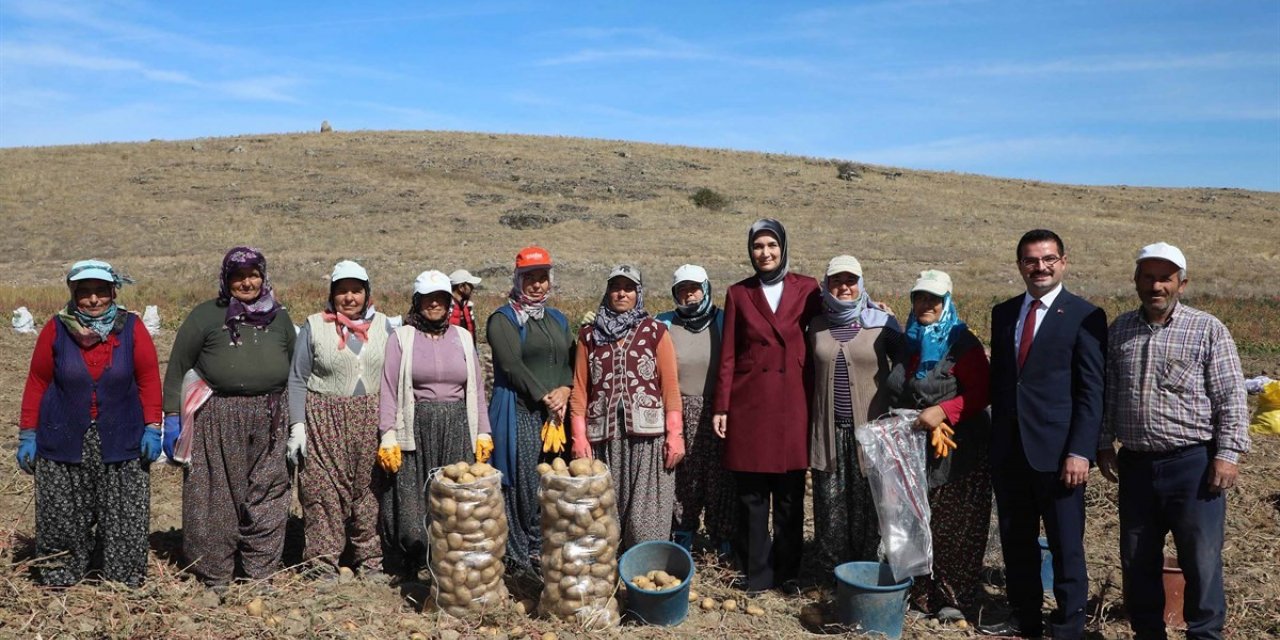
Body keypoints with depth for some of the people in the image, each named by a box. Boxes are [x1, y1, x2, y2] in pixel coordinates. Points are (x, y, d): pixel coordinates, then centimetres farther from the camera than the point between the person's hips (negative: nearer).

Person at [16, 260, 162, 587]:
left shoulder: (131, 327, -3)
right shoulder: (56, 330, -2)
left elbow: (149, 379, 0)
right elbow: (37, 383, 3)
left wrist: (153, 428, -4)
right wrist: (27, 435, 3)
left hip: (121, 440, 0)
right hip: (64, 440, 1)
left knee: (125, 516, 4)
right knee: (62, 517, 9)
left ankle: (125, 580, 18)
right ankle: (59, 580, 25)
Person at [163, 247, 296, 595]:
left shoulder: (279, 318, 15)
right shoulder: (206, 315, 4)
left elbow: (294, 369, 20)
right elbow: (178, 366, 4)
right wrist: (172, 416, -2)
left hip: (269, 421, 3)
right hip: (216, 420, -3)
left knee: (267, 498, 3)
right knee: (215, 499, 2)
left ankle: (261, 573, 15)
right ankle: (214, 577, 15)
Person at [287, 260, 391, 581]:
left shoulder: (382, 326, 8)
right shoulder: (314, 326, 2)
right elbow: (297, 379, 2)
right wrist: (297, 425, -5)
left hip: (371, 420, 2)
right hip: (324, 420, -2)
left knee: (368, 488, 5)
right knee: (325, 489, -1)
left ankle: (370, 559, 18)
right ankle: (324, 562, 11)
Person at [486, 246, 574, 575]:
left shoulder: (557, 320, 20)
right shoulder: (503, 319, 0)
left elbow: (570, 362, 14)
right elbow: (512, 366, -11)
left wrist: (564, 391, -6)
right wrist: (545, 397, -13)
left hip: (555, 413, 6)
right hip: (519, 413, -5)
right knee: (521, 484, -6)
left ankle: (538, 549, 16)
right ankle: (518, 556, 3)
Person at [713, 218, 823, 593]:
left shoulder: (806, 289, 6)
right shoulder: (738, 293, 7)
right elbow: (728, 355, 5)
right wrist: (721, 407, 1)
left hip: (792, 402, 0)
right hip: (749, 401, 0)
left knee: (790, 493, 6)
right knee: (751, 493, 4)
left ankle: (786, 571, 20)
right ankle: (755, 572, 16)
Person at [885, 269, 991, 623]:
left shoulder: (963, 344, -9)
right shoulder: (908, 343, 11)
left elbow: (981, 393, -15)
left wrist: (942, 411, -24)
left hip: (956, 452, -6)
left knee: (953, 525, 0)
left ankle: (955, 597, 13)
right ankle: (921, 590, 21)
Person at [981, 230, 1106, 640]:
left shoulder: (1084, 316, -5)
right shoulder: (1003, 313, 11)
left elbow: (1092, 392, -8)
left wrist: (1080, 452, -15)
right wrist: (996, 441, 10)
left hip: (1057, 452, -5)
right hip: (1008, 450, 5)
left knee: (1066, 548, 5)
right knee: (1015, 542, 15)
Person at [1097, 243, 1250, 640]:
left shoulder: (1208, 330, -3)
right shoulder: (1119, 330, 9)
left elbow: (1231, 398, -5)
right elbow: (1108, 394, 14)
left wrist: (1229, 453, -11)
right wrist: (1104, 444, 12)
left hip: (1194, 463, -4)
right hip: (1135, 463, 4)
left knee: (1201, 561, 1)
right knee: (1137, 560, 12)